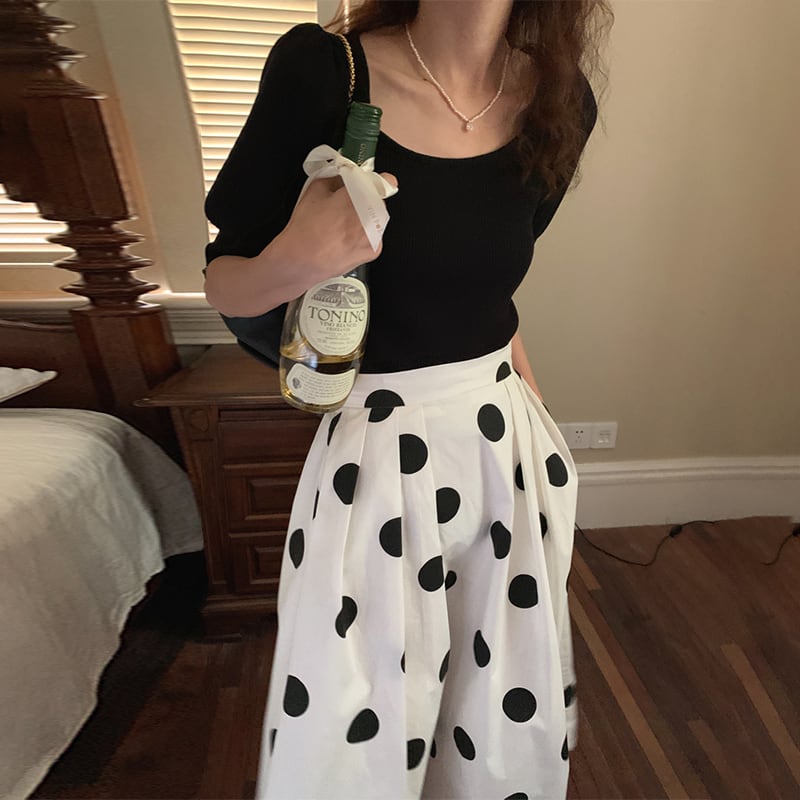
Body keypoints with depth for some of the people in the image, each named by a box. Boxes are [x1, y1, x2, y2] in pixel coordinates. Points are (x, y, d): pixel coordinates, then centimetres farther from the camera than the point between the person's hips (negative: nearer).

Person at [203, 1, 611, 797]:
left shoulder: (559, 100, 2)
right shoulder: (321, 69, -10)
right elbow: (222, 287, -4)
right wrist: (295, 262, -27)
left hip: (507, 442, 5)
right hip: (377, 453, -3)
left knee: (515, 718, 22)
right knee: (349, 735, 12)